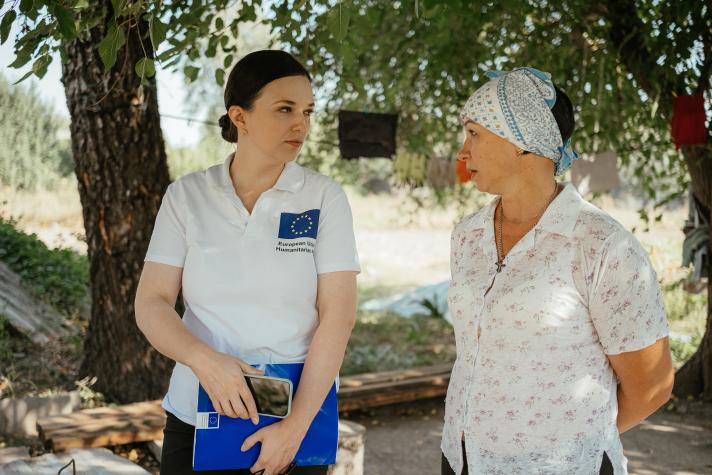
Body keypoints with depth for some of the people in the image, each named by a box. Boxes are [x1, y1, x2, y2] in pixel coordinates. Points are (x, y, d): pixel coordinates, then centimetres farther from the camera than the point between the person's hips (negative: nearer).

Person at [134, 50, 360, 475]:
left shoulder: (325, 198, -6)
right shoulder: (187, 196, -2)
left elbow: (339, 315, -10)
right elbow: (152, 302, -4)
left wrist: (296, 425, -15)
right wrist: (204, 359, -22)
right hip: (197, 415, 1)